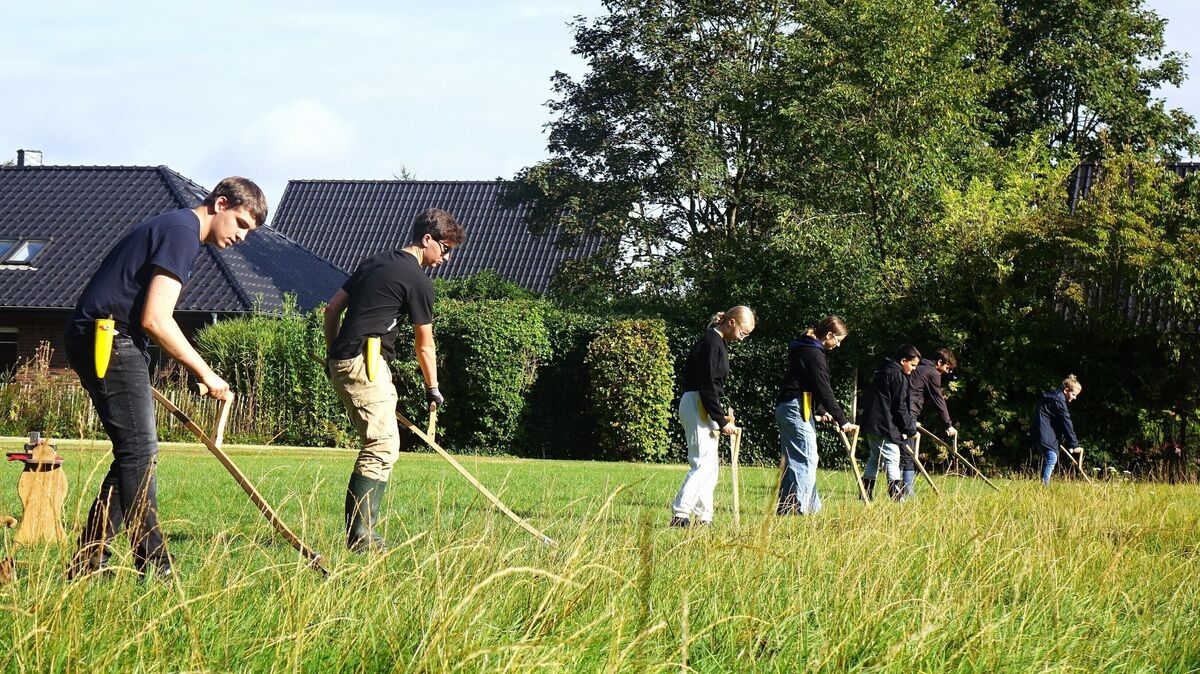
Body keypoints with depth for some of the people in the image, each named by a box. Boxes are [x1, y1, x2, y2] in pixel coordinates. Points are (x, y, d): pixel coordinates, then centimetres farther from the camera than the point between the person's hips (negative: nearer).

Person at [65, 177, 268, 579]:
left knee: (136, 453, 10)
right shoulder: (182, 232, -13)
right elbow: (155, 320, -21)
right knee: (139, 452, -11)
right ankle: (154, 571, -12)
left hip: (104, 342, 10)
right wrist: (205, 373, -14)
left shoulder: (176, 227, 20)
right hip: (108, 342, -10)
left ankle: (86, 565, 12)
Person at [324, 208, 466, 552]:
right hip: (366, 363, -9)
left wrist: (333, 355, 28)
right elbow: (425, 345, 3)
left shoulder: (375, 262, 19)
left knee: (378, 446, 13)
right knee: (383, 446, -11)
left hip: (341, 360, 9)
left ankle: (356, 529, 12)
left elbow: (332, 308, 21)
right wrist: (433, 388, 16)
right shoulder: (418, 279, -5)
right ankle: (361, 536, -17)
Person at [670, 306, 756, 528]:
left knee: (709, 467, 11)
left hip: (704, 407, 11)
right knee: (703, 464, -15)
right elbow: (706, 385, -19)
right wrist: (721, 420, -18)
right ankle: (680, 515, -19)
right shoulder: (711, 342, -14)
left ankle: (705, 518, 13)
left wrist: (722, 413, 13)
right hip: (697, 406, -11)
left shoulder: (718, 342, 17)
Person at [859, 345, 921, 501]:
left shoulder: (881, 371, 17)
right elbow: (900, 407, -14)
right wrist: (910, 429, -6)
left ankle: (865, 495, 19)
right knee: (892, 458, -10)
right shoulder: (898, 377, -12)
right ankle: (897, 497, -15)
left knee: (875, 457, 17)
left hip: (871, 424, 9)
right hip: (885, 426, -9)